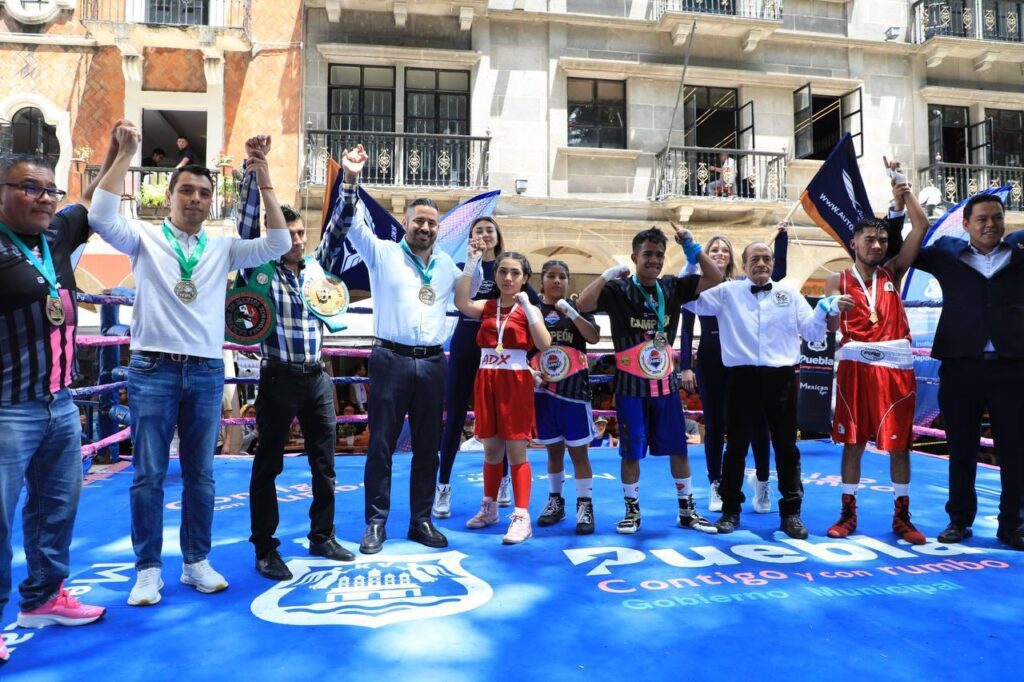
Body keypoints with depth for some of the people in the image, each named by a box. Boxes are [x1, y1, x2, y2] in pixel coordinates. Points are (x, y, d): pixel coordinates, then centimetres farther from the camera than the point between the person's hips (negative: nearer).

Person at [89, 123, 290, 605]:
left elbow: (278, 244, -3)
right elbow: (101, 218, -14)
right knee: (149, 474, 4)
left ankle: (196, 561, 22)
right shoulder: (145, 238, 4)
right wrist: (124, 155, -16)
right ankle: (148, 568, 17)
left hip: (206, 371, 2)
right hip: (153, 369, -2)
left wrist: (263, 179, -8)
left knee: (200, 473, 10)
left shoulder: (223, 248, 9)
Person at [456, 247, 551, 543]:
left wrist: (526, 306, -18)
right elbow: (461, 302, -14)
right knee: (491, 449, 14)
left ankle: (522, 517, 1)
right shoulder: (486, 306, 8)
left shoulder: (529, 309, 0)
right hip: (486, 382, 4)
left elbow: (544, 345, -15)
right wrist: (472, 262, -14)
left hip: (516, 383, -3)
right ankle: (489, 508, 29)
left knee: (516, 450, -2)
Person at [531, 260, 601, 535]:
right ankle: (555, 501, 25)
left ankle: (585, 506, 6)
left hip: (573, 388, -2)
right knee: (553, 449, 13)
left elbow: (594, 337, -12)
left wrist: (570, 312, -21)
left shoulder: (577, 308, 2)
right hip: (543, 389, 2)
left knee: (578, 450, 0)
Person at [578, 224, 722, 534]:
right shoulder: (619, 289, -9)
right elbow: (583, 304, -22)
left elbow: (715, 278, 1)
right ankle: (632, 511, 22)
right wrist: (608, 274, -24)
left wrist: (692, 247, -7)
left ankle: (687, 511, 25)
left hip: (666, 383, 4)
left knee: (678, 448, 10)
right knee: (631, 451, 5)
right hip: (631, 385, -3)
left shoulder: (672, 287, 3)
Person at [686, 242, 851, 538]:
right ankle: (730, 509, 20)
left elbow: (812, 331, 9)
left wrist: (829, 308, -8)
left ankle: (791, 512, 19)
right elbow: (690, 299, 4)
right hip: (743, 377, -1)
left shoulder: (789, 293, 12)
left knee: (786, 447, 8)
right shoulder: (728, 292, 7)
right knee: (736, 446, 7)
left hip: (781, 378, 1)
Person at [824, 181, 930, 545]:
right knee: (853, 442, 5)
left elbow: (922, 227, 7)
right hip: (855, 365, -1)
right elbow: (830, 326, -5)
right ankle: (848, 512, 14)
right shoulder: (838, 281, 6)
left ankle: (902, 517, 16)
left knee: (899, 443, 5)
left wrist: (905, 193, 4)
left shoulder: (893, 273, 12)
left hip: (895, 365, 2)